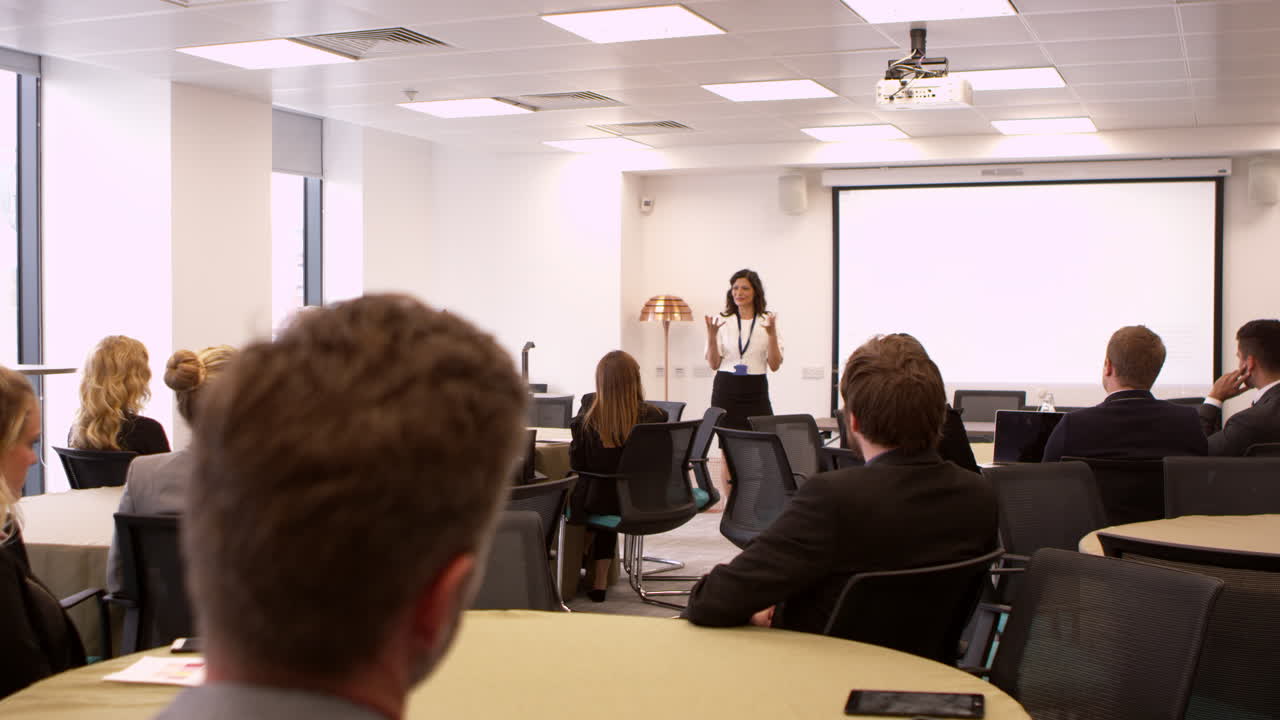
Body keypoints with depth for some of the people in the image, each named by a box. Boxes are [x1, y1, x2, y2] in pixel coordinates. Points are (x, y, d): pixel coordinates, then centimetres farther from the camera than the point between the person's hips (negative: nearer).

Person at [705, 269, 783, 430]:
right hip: (726, 391, 0)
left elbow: (774, 365, -1)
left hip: (756, 392, 0)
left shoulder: (768, 321, 4)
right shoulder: (722, 321, 4)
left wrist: (772, 335, -14)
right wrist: (711, 335, -13)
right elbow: (713, 364, 0)